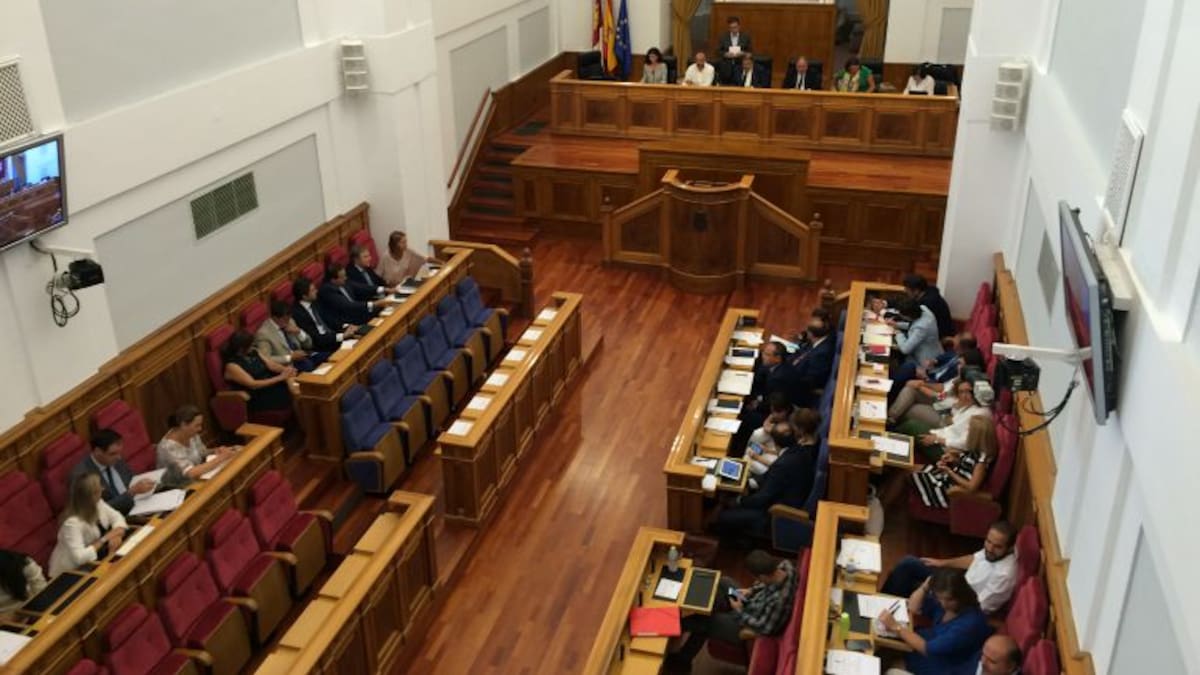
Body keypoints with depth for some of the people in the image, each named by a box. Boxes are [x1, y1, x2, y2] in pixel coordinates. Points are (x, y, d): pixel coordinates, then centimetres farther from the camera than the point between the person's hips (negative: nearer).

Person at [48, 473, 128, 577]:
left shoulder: (97, 503, -8)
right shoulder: (72, 523, -31)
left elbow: (116, 517, 2)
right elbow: (80, 557, -36)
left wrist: (117, 535, -18)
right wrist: (105, 539, -26)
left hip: (93, 561, 7)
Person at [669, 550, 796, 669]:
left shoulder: (779, 600, -43)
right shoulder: (785, 565, -21)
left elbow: (765, 628, -29)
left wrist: (739, 612, -18)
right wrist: (751, 590, -5)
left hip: (751, 627, -9)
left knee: (705, 621, 2)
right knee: (722, 582, 17)